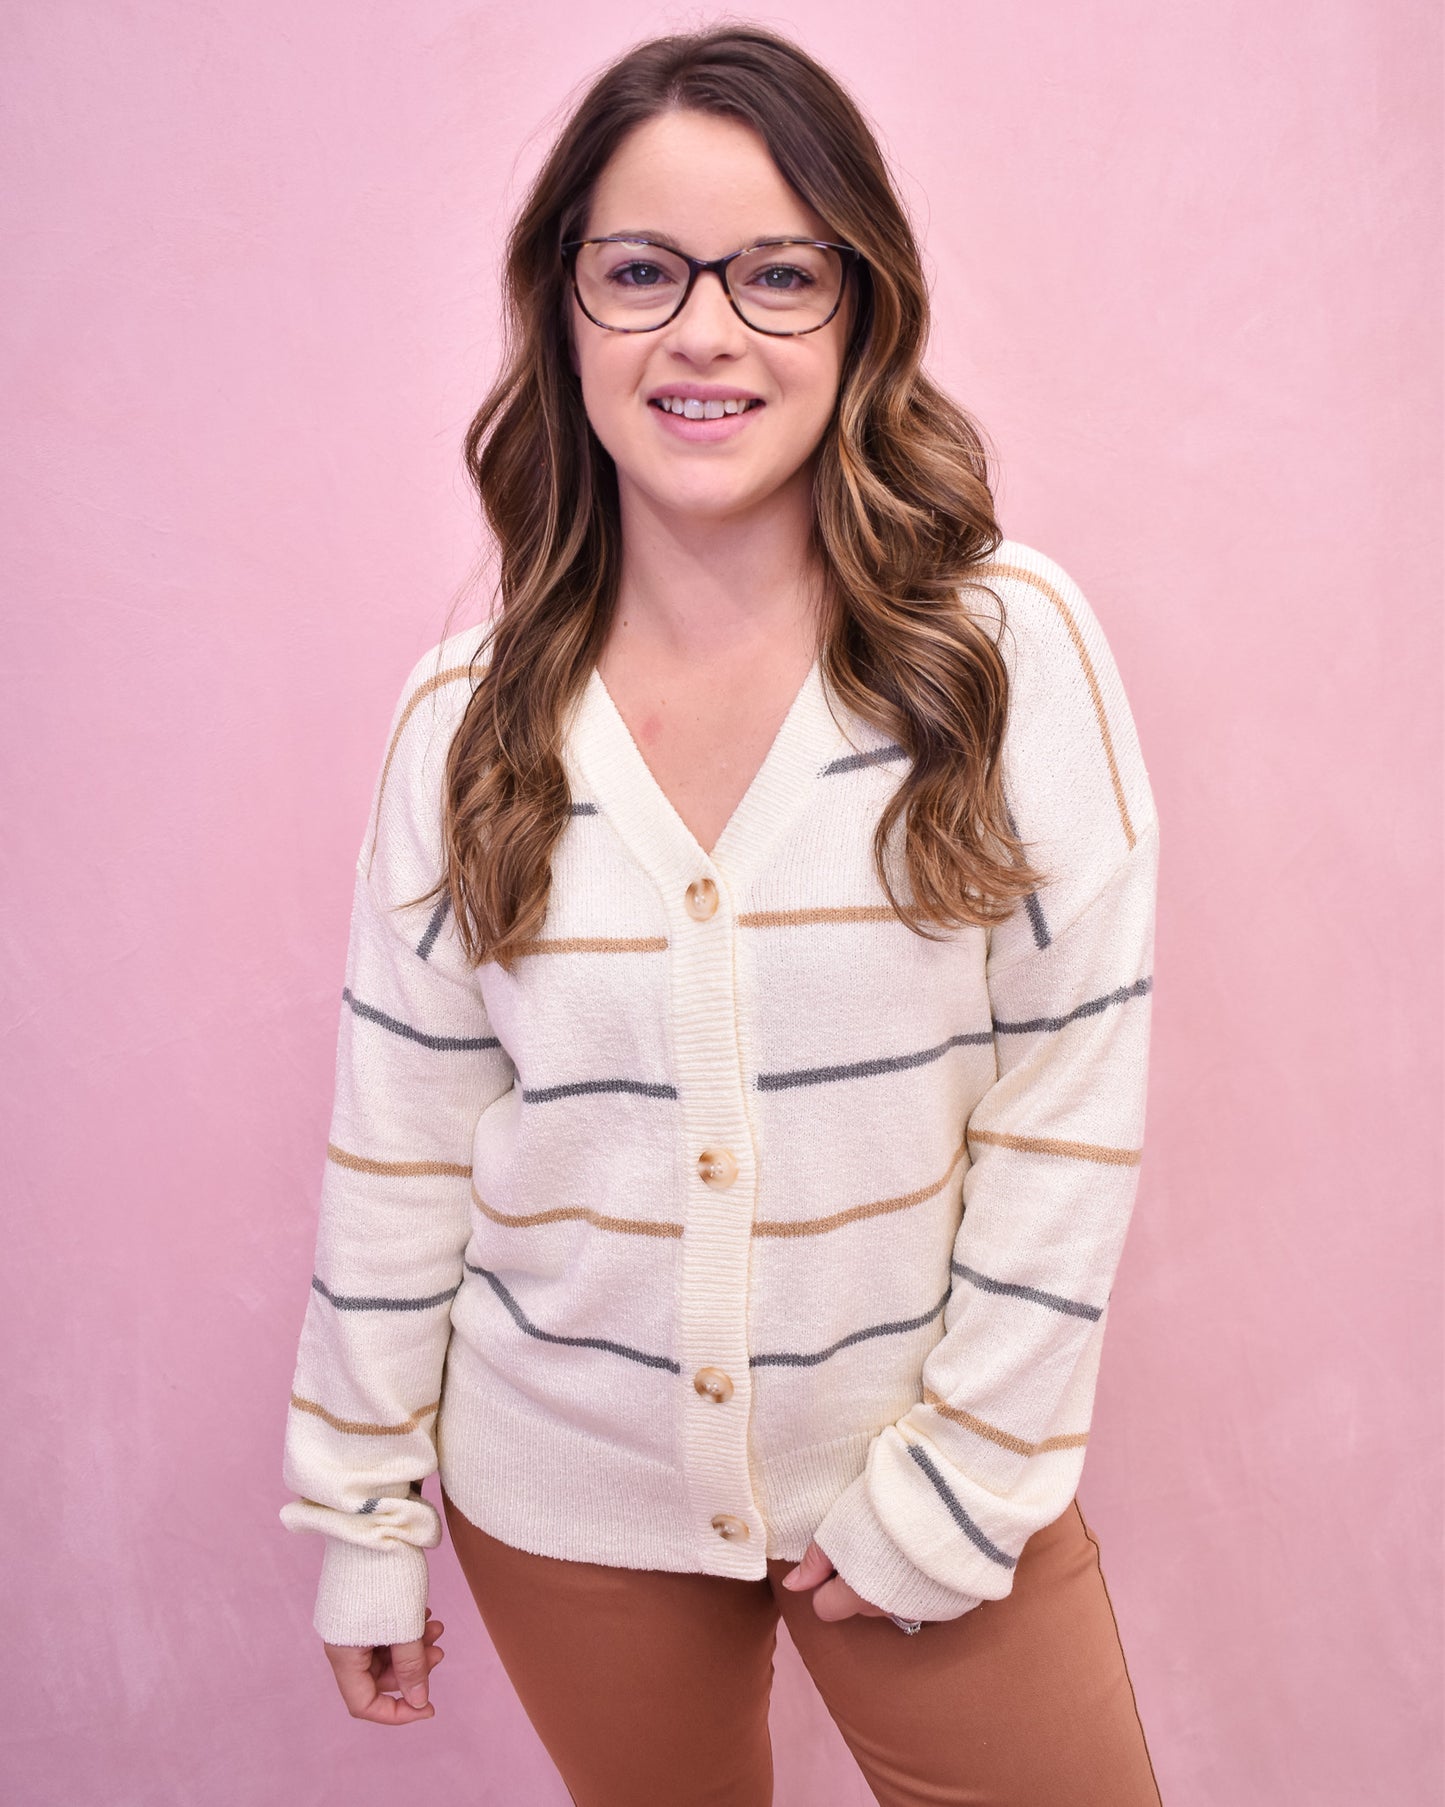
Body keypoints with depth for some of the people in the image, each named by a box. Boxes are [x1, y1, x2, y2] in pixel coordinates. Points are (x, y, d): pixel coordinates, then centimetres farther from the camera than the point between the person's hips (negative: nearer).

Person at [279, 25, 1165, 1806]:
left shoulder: (1012, 645, -11)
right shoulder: (466, 711, -6)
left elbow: (1077, 1090, -9)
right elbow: (400, 1136, -1)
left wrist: (963, 1476, -9)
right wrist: (363, 1518, 3)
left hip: (933, 1468, -1)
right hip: (565, 1498, 2)